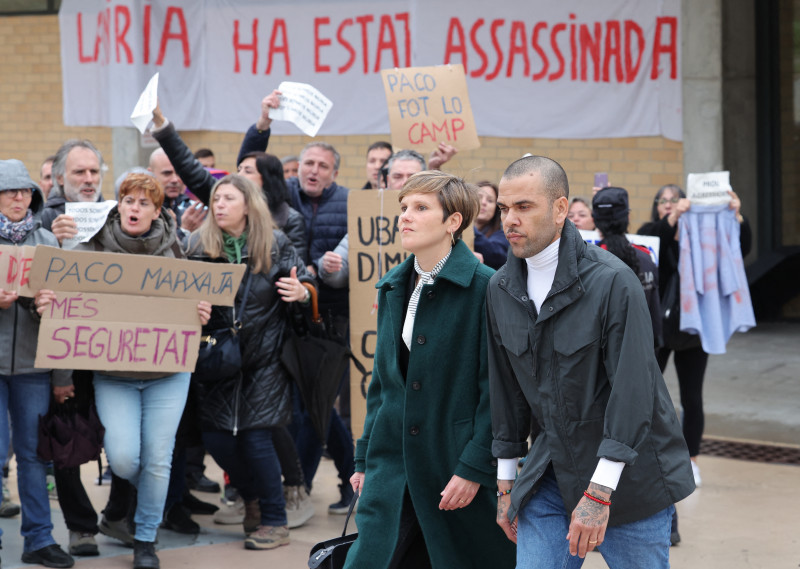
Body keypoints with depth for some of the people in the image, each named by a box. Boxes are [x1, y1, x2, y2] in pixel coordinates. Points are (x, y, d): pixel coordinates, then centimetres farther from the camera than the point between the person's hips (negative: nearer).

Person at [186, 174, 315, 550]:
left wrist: (302, 293, -22)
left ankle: (274, 521, 7)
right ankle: (252, 498, 29)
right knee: (214, 437, 1)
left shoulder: (275, 244, -3)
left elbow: (306, 286, 1)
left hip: (263, 359, -3)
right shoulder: (198, 244, 0)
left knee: (254, 435, -7)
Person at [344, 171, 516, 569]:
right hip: (393, 468, 6)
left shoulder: (484, 288, -11)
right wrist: (365, 458, 14)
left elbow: (496, 388, -13)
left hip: (458, 462, -6)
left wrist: (475, 467, -16)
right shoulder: (392, 288, 11)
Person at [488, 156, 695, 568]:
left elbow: (632, 390, -20)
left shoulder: (613, 281, -17)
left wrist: (598, 493, -23)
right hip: (551, 472, 5)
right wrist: (506, 481, 14)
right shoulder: (501, 289, 3)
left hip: (629, 475, -5)